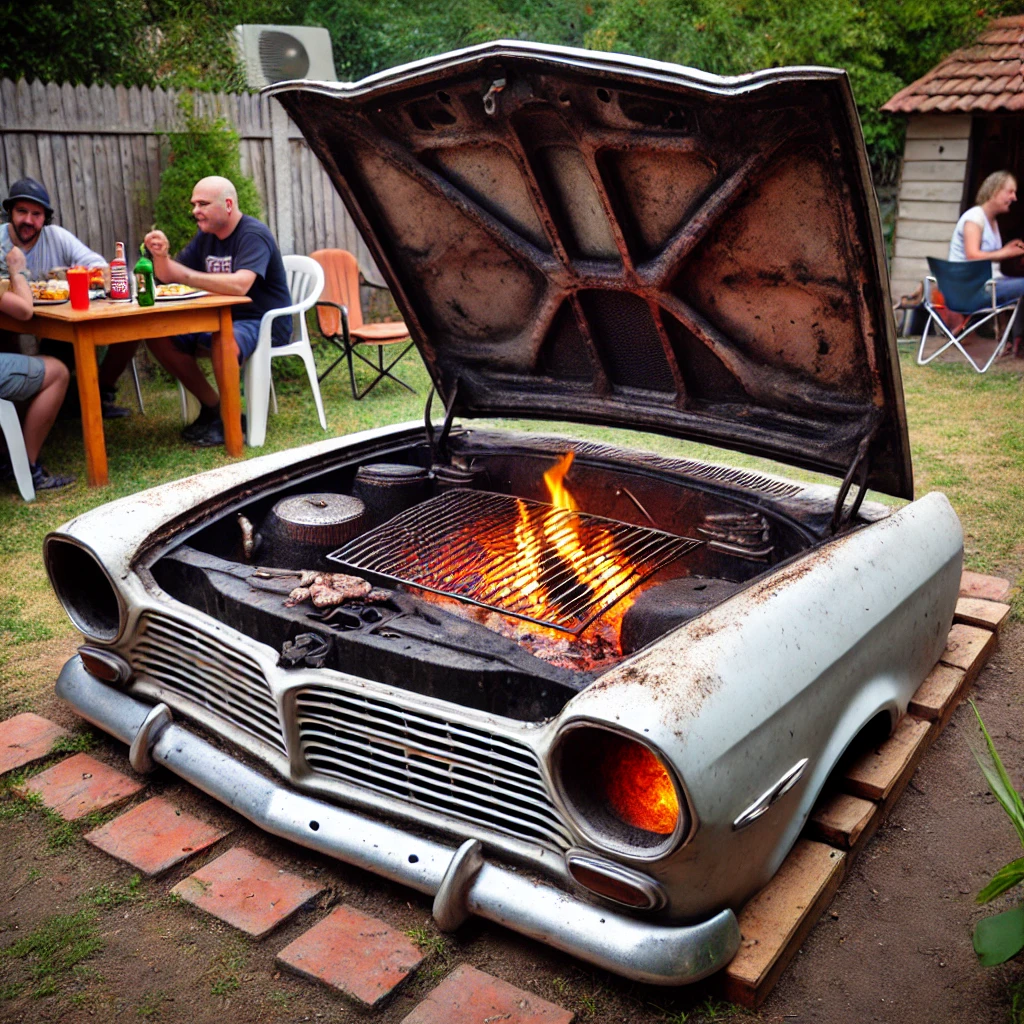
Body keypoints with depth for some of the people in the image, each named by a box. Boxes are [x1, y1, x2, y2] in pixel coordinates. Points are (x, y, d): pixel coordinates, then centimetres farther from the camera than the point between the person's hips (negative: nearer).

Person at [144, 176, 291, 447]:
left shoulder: (253, 234, -15)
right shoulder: (206, 236, 11)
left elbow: (239, 285, -32)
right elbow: (168, 275, 13)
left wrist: (186, 275, -30)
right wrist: (161, 255, -9)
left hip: (264, 322, -9)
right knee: (159, 338, -7)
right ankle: (211, 405, 2)